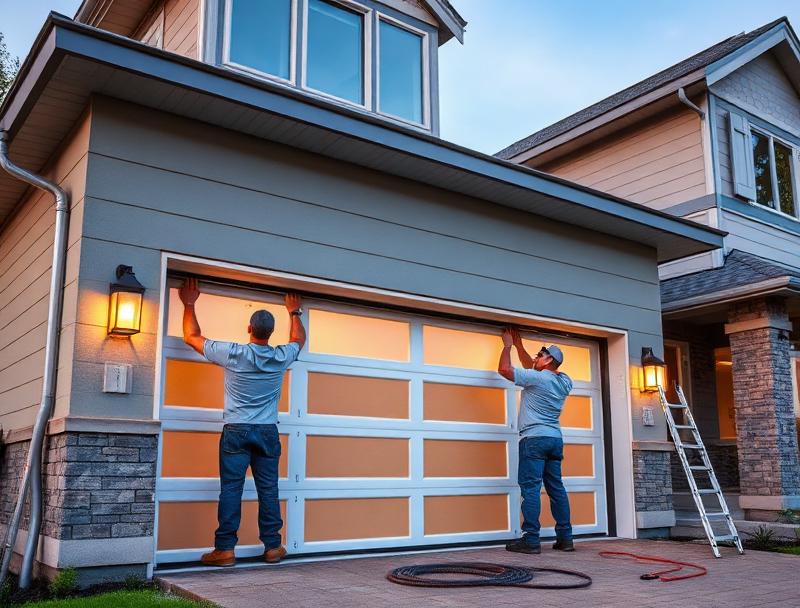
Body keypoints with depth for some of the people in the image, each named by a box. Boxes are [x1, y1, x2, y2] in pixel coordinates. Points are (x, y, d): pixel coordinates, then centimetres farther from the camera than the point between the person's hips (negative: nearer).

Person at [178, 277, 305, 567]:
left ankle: (225, 549, -1)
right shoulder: (281, 357, -2)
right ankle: (272, 547, 12)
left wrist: (189, 305, 16)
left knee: (231, 489, -1)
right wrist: (294, 312, 37)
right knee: (268, 490, 6)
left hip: (236, 431, -2)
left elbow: (192, 337, 4)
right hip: (268, 433, 2)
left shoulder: (233, 353, -9)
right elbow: (299, 339, 22)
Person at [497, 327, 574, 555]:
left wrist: (508, 345, 8)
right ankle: (565, 538, 11)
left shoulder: (536, 378, -9)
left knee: (530, 488, -8)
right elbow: (532, 367, 29)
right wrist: (518, 344, 34)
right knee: (556, 488, 10)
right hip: (555, 439, 8)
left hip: (534, 438, -8)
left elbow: (504, 369, -7)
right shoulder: (564, 382, 15)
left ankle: (531, 540, -11)